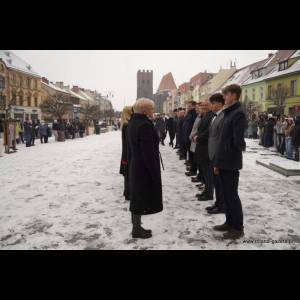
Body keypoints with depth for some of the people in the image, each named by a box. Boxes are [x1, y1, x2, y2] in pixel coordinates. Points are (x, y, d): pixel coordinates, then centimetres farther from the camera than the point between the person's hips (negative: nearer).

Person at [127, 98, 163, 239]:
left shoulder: (132, 122, 9)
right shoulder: (145, 125, -21)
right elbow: (148, 152, -23)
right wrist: (154, 173, -18)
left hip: (135, 166, 10)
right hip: (145, 168, -10)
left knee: (136, 197, 16)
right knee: (141, 199, 2)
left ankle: (136, 227, 28)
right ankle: (137, 230, 14)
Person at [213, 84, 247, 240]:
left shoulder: (238, 113, -16)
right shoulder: (229, 113, 14)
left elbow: (238, 140, -23)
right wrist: (217, 162, 14)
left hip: (231, 163, -9)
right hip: (223, 162, 9)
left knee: (232, 195, 1)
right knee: (226, 194, 16)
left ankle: (238, 228, 14)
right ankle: (230, 222, 28)